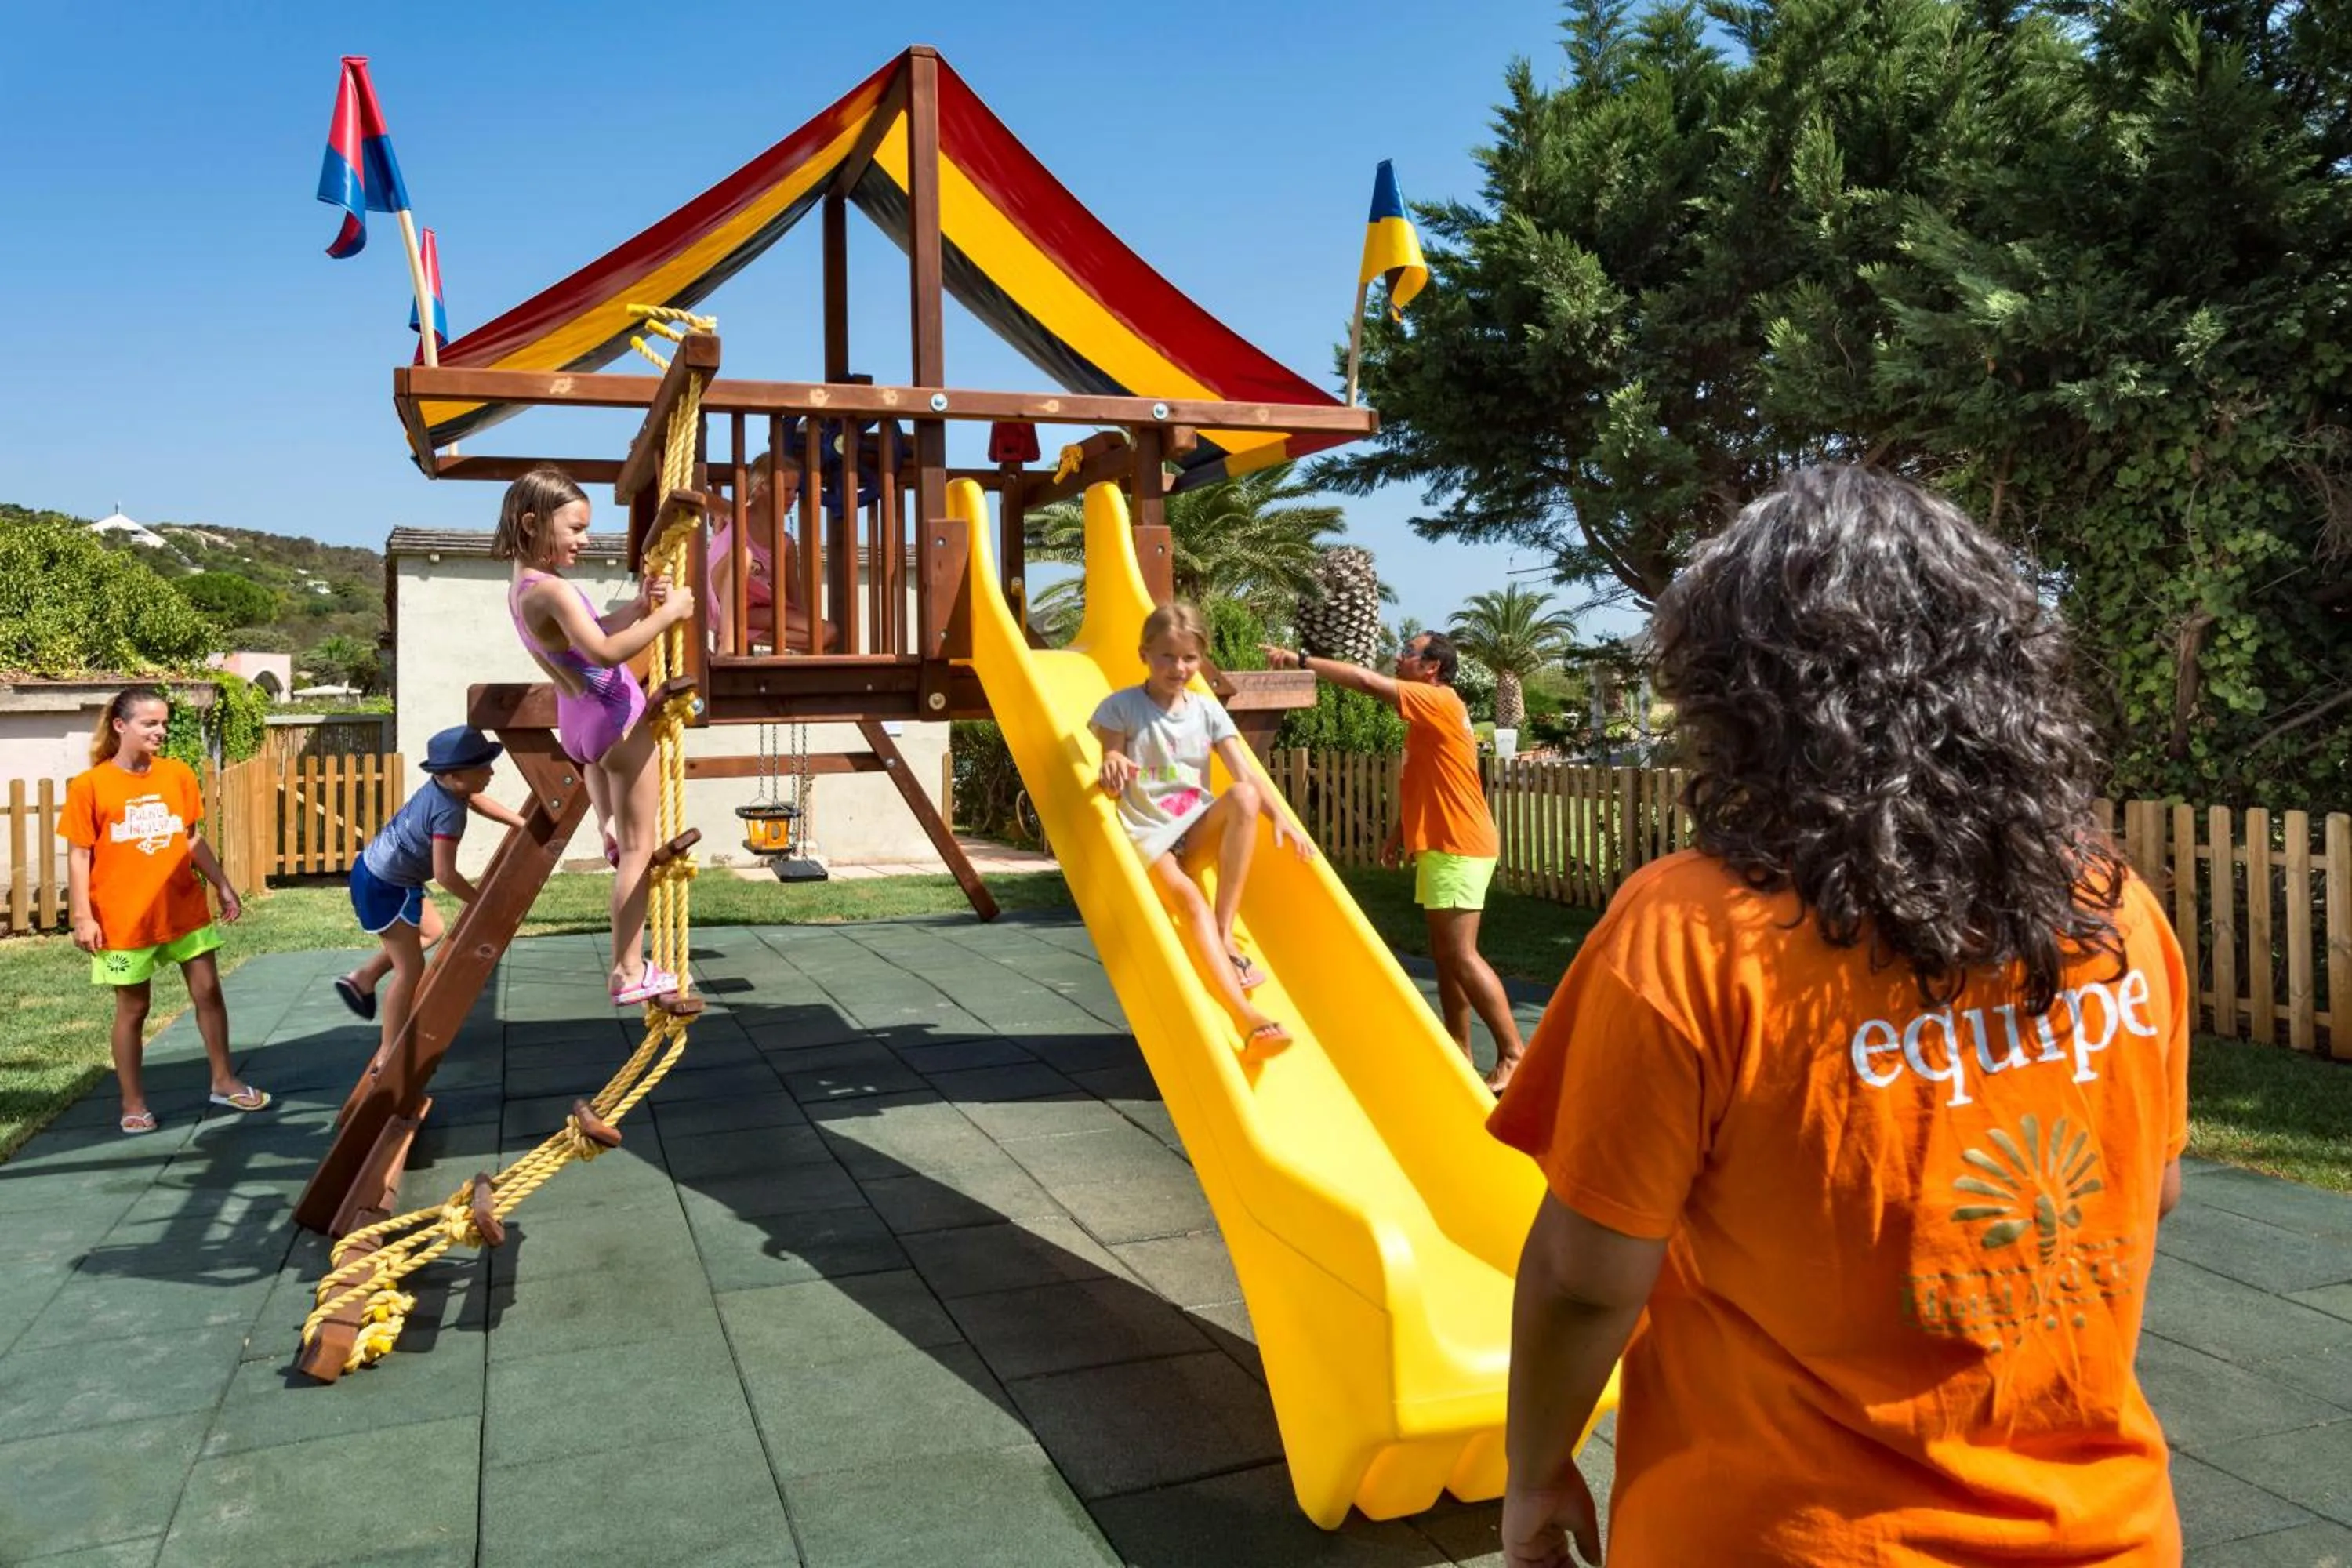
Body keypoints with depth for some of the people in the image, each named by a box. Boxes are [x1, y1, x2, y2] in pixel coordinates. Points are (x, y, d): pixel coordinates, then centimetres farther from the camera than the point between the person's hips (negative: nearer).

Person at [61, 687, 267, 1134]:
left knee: (208, 992, 7)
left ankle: (225, 1083, 21)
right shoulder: (90, 785, -9)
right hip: (125, 917, -3)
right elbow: (78, 854, -7)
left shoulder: (178, 774, 2)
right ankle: (133, 1105, 20)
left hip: (185, 908, 4)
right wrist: (82, 917, -11)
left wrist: (224, 886, 9)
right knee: (132, 1008, 8)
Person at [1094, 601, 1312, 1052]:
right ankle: (1244, 1014, -46)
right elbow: (1110, 785, -3)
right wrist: (1112, 765, -28)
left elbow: (1247, 777, -1)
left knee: (1243, 796, -29)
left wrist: (1281, 816, -18)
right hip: (1146, 837, -3)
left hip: (1198, 834, 4)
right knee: (1188, 898, -33)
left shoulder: (1207, 710, 7)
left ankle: (1227, 936, -24)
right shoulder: (1121, 706, -1)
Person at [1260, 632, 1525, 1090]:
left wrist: (1301, 661, -18)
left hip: (1457, 848, -10)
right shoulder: (1429, 713, 16)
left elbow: (1366, 680, -22)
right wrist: (1400, 831, 16)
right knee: (1445, 954, 10)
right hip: (1438, 846, 10)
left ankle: (1513, 1054, -5)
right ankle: (1459, 1054, 15)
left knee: (1461, 955, -11)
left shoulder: (1440, 701, -14)